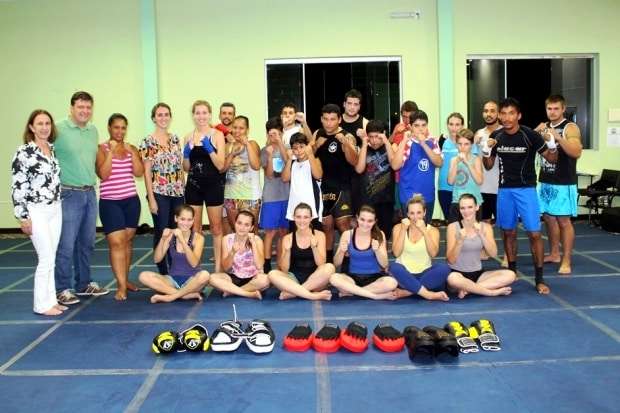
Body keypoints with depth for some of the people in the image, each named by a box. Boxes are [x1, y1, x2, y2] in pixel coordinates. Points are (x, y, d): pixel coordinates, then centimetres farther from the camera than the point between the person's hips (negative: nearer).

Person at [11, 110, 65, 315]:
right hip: (36, 212, -6)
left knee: (49, 259, 11)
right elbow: (17, 187, -11)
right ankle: (42, 304, 5)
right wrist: (23, 217, -14)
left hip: (55, 210, 6)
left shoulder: (54, 150, 9)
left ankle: (51, 299, 18)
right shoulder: (23, 152, -10)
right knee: (46, 259, -5)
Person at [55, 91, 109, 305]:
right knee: (66, 244, -2)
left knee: (87, 243, 15)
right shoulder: (59, 129, -10)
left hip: (90, 193, 7)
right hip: (69, 194, -7)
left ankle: (84, 284, 27)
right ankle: (63, 289, 8)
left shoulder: (93, 131, 11)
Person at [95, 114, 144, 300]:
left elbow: (139, 172, -3)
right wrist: (111, 152, -17)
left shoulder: (131, 148, 8)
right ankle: (121, 286, -8)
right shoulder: (102, 149, -3)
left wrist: (132, 152, -10)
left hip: (131, 200, 4)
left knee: (128, 241, 10)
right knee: (116, 243, -9)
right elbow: (103, 174, -14)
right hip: (110, 202, -4)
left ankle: (125, 279, 23)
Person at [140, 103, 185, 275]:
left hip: (178, 192, 5)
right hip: (159, 193, -5)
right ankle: (163, 272, 12)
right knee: (162, 233, 2)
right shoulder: (148, 141, -5)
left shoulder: (175, 139, 10)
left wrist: (185, 190, 9)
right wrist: (151, 199, -11)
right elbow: (147, 172, -7)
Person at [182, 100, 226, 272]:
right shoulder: (188, 137, 7)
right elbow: (186, 168, 11)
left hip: (213, 185, -3)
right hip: (193, 185, 3)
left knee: (216, 227, 6)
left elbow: (220, 165, -10)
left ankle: (218, 266, 13)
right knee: (194, 228, 8)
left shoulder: (217, 135, -4)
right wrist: (186, 154, -7)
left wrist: (209, 148, -21)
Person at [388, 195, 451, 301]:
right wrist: (403, 230, -12)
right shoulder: (398, 228, 4)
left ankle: (404, 292, -29)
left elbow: (433, 253, -12)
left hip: (424, 275, 1)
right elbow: (396, 253, -10)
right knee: (394, 267, -33)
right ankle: (429, 294, -32)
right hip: (404, 275, -1)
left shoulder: (432, 230, 5)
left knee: (444, 268, -28)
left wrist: (424, 231, -17)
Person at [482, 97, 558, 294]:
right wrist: (486, 150, -9)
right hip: (504, 190, 3)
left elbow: (552, 159, -3)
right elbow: (488, 166, 9)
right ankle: (512, 271, 24)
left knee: (534, 233, -7)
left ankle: (539, 278, 1)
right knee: (508, 232, 10)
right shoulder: (496, 136, 0)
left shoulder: (530, 135, -11)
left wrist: (552, 145, -22)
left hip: (526, 189, -3)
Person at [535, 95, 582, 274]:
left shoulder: (570, 128, -8)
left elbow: (576, 153, -21)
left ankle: (566, 260, 1)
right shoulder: (544, 127, 12)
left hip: (564, 183, -6)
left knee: (564, 221, -4)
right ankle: (554, 254, 25)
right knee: (549, 218, 12)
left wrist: (558, 138, -31)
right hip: (545, 181, 6)